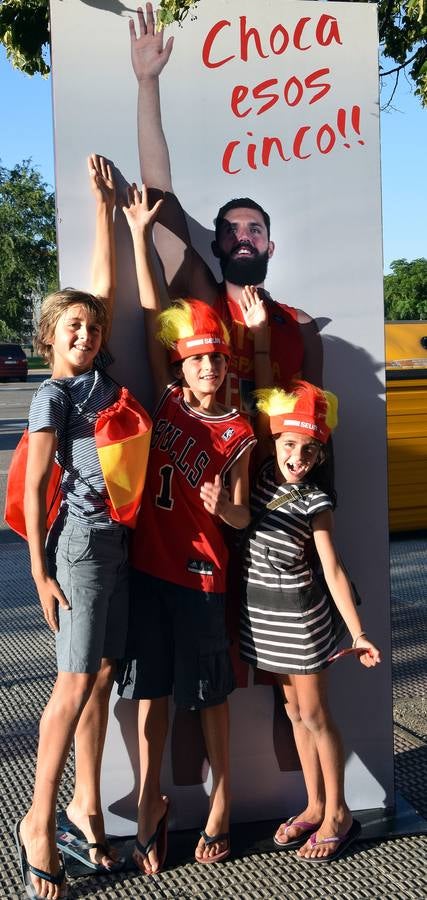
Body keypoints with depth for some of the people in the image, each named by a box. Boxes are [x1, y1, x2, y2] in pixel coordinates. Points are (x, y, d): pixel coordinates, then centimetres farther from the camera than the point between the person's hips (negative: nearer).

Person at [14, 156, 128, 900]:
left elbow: (105, 282, 14)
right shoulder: (52, 395, -7)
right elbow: (33, 487, -9)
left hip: (118, 539, 7)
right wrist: (40, 570, -12)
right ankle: (39, 819, 10)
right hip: (81, 541, -7)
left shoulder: (99, 375, 10)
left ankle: (85, 809, 22)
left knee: (103, 675, 10)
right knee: (77, 679, -4)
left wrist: (104, 205, 17)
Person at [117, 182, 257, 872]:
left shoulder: (238, 434, -2)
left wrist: (223, 504, -21)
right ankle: (151, 809, 24)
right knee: (150, 691, 9)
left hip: (199, 572, -2)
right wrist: (139, 235, 3)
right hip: (146, 564, 2)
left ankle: (221, 801, 28)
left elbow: (240, 517, 2)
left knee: (209, 693, 10)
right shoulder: (169, 401, 3)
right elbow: (150, 317, 2)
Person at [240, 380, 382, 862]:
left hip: (298, 613, -5)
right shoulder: (258, 477, -2)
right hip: (260, 612, 5)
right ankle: (314, 806, 29)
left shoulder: (315, 502, -13)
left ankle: (337, 813, 21)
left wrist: (358, 633, -18)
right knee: (294, 712, 15)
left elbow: (333, 571, -15)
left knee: (314, 715, 5)